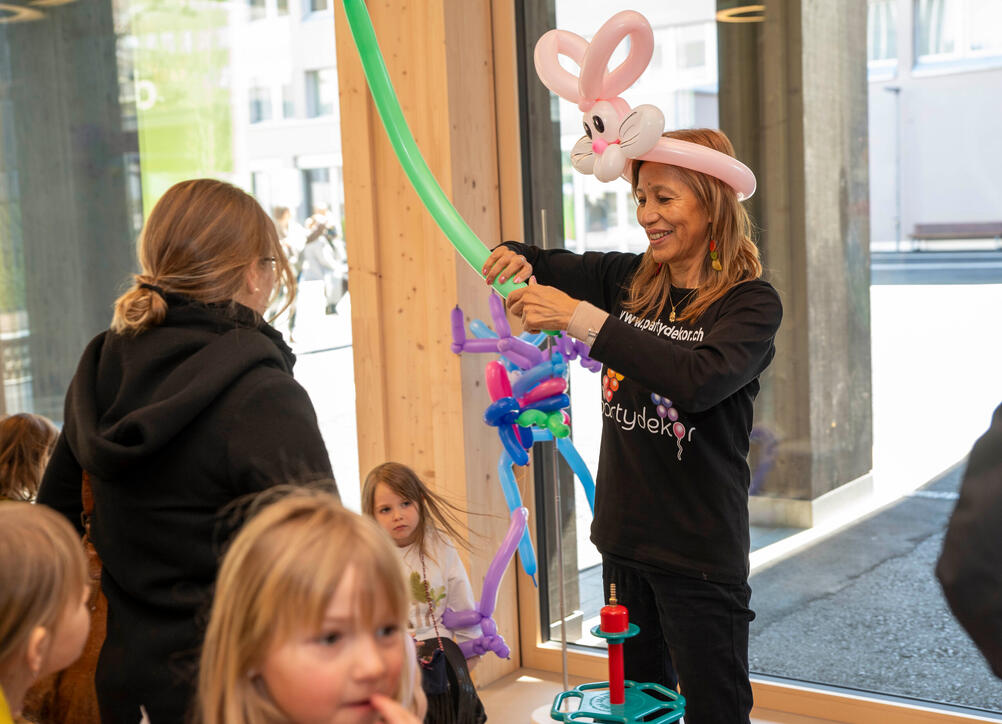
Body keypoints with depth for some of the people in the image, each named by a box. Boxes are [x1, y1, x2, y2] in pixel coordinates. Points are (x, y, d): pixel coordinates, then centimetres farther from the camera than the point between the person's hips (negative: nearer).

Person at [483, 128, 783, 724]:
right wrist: (514, 257, -5)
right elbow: (546, 267, 19)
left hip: (700, 550, -5)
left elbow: (700, 380, -29)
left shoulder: (751, 302, -10)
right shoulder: (629, 280, 5)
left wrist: (584, 319, -31)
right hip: (624, 538, 6)